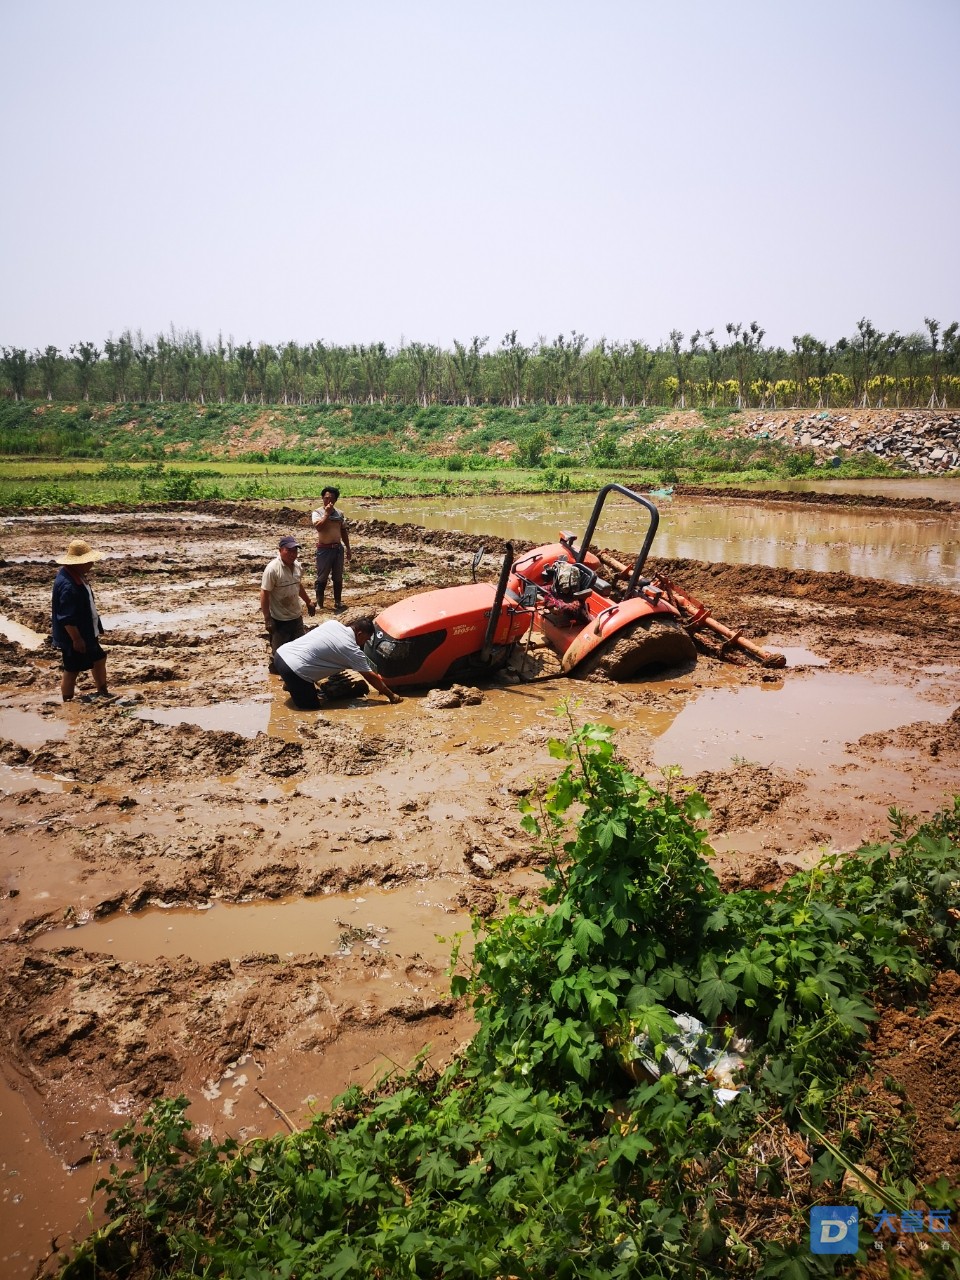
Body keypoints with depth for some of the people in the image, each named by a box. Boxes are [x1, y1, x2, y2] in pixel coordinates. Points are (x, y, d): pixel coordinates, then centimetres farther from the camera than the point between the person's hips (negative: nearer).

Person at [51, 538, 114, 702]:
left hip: (86, 632, 10)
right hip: (73, 637, -10)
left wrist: (95, 629, 21)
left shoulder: (77, 575, 2)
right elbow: (67, 618, -28)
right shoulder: (68, 585, -30)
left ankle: (103, 693, 37)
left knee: (99, 659, 22)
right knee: (72, 670, 5)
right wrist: (76, 639, -22)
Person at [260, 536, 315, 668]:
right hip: (280, 619, -7)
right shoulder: (272, 569, -23)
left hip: (297, 616, 7)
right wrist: (267, 619, -20)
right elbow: (264, 594, -20)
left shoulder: (297, 565, -1)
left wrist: (308, 602, 26)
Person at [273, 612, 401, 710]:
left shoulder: (333, 623, 10)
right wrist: (391, 695, 12)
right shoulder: (352, 651, -7)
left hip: (281, 653, 7)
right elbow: (371, 678, 2)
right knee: (312, 706, 7)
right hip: (293, 669, -7)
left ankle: (289, 683, 27)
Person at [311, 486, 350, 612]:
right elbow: (318, 526, -27)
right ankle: (319, 604, 12)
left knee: (338, 577, 11)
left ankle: (337, 602, 23)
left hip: (338, 548, 4)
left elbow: (344, 531, 14)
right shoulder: (316, 513, -7)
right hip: (324, 549, -4)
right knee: (322, 578, 2)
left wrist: (348, 548, 13)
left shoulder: (339, 513, 6)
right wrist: (327, 514, -24)